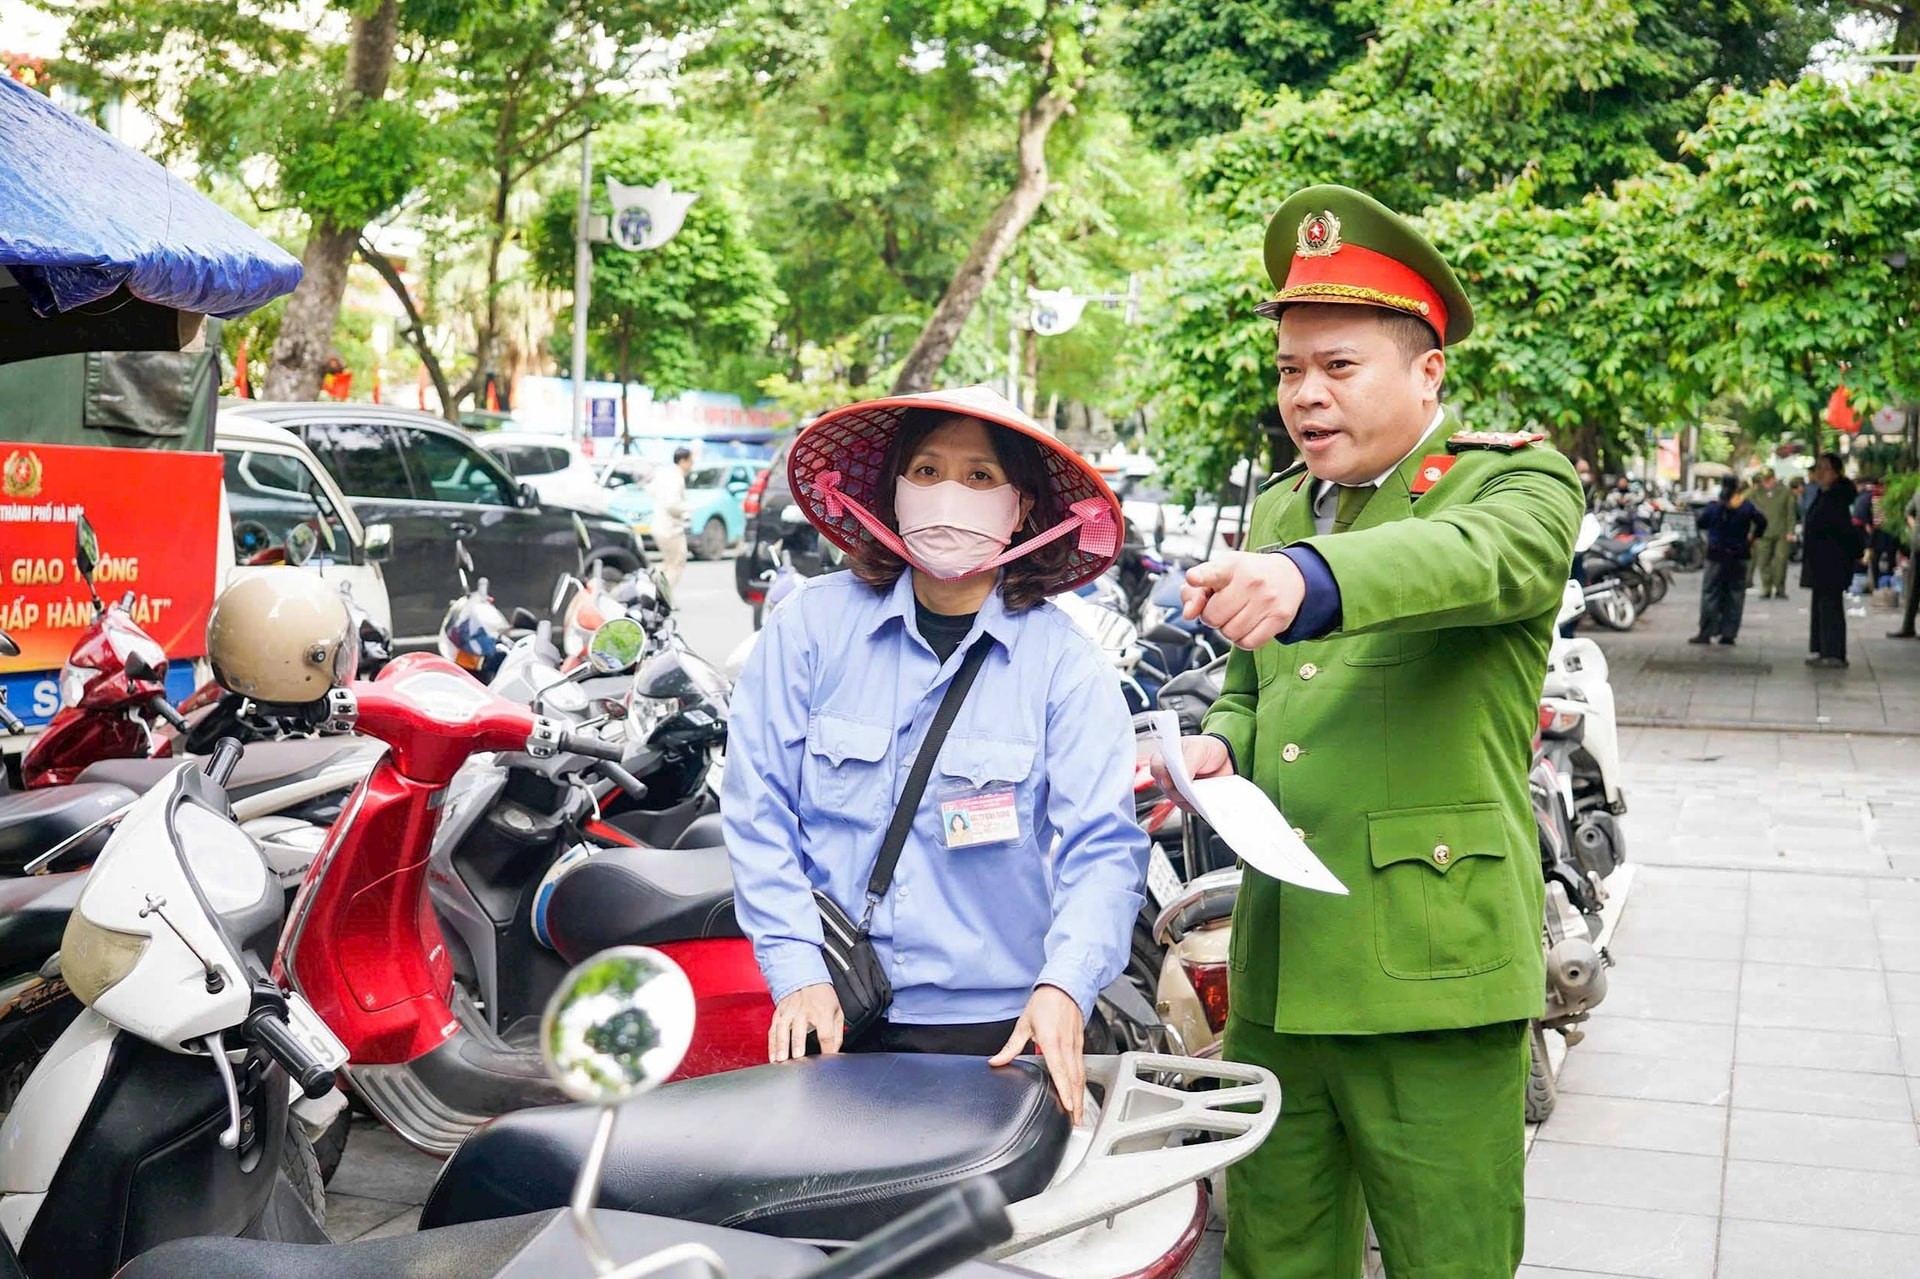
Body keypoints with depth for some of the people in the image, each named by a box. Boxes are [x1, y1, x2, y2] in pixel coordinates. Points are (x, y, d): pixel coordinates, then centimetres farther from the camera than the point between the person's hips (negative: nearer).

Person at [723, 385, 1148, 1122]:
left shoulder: (1065, 662, -1)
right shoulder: (811, 624, 0)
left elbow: (1103, 845, -8)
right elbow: (758, 810, -1)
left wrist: (1063, 988, -24)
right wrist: (798, 972, -10)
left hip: (1000, 1030, 0)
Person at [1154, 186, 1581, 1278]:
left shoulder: (1518, 482, -2)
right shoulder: (1277, 511, 19)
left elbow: (1480, 556, -27)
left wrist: (1312, 578, -46)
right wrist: (1218, 749, 5)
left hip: (1433, 972, -6)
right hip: (1275, 971, 6)